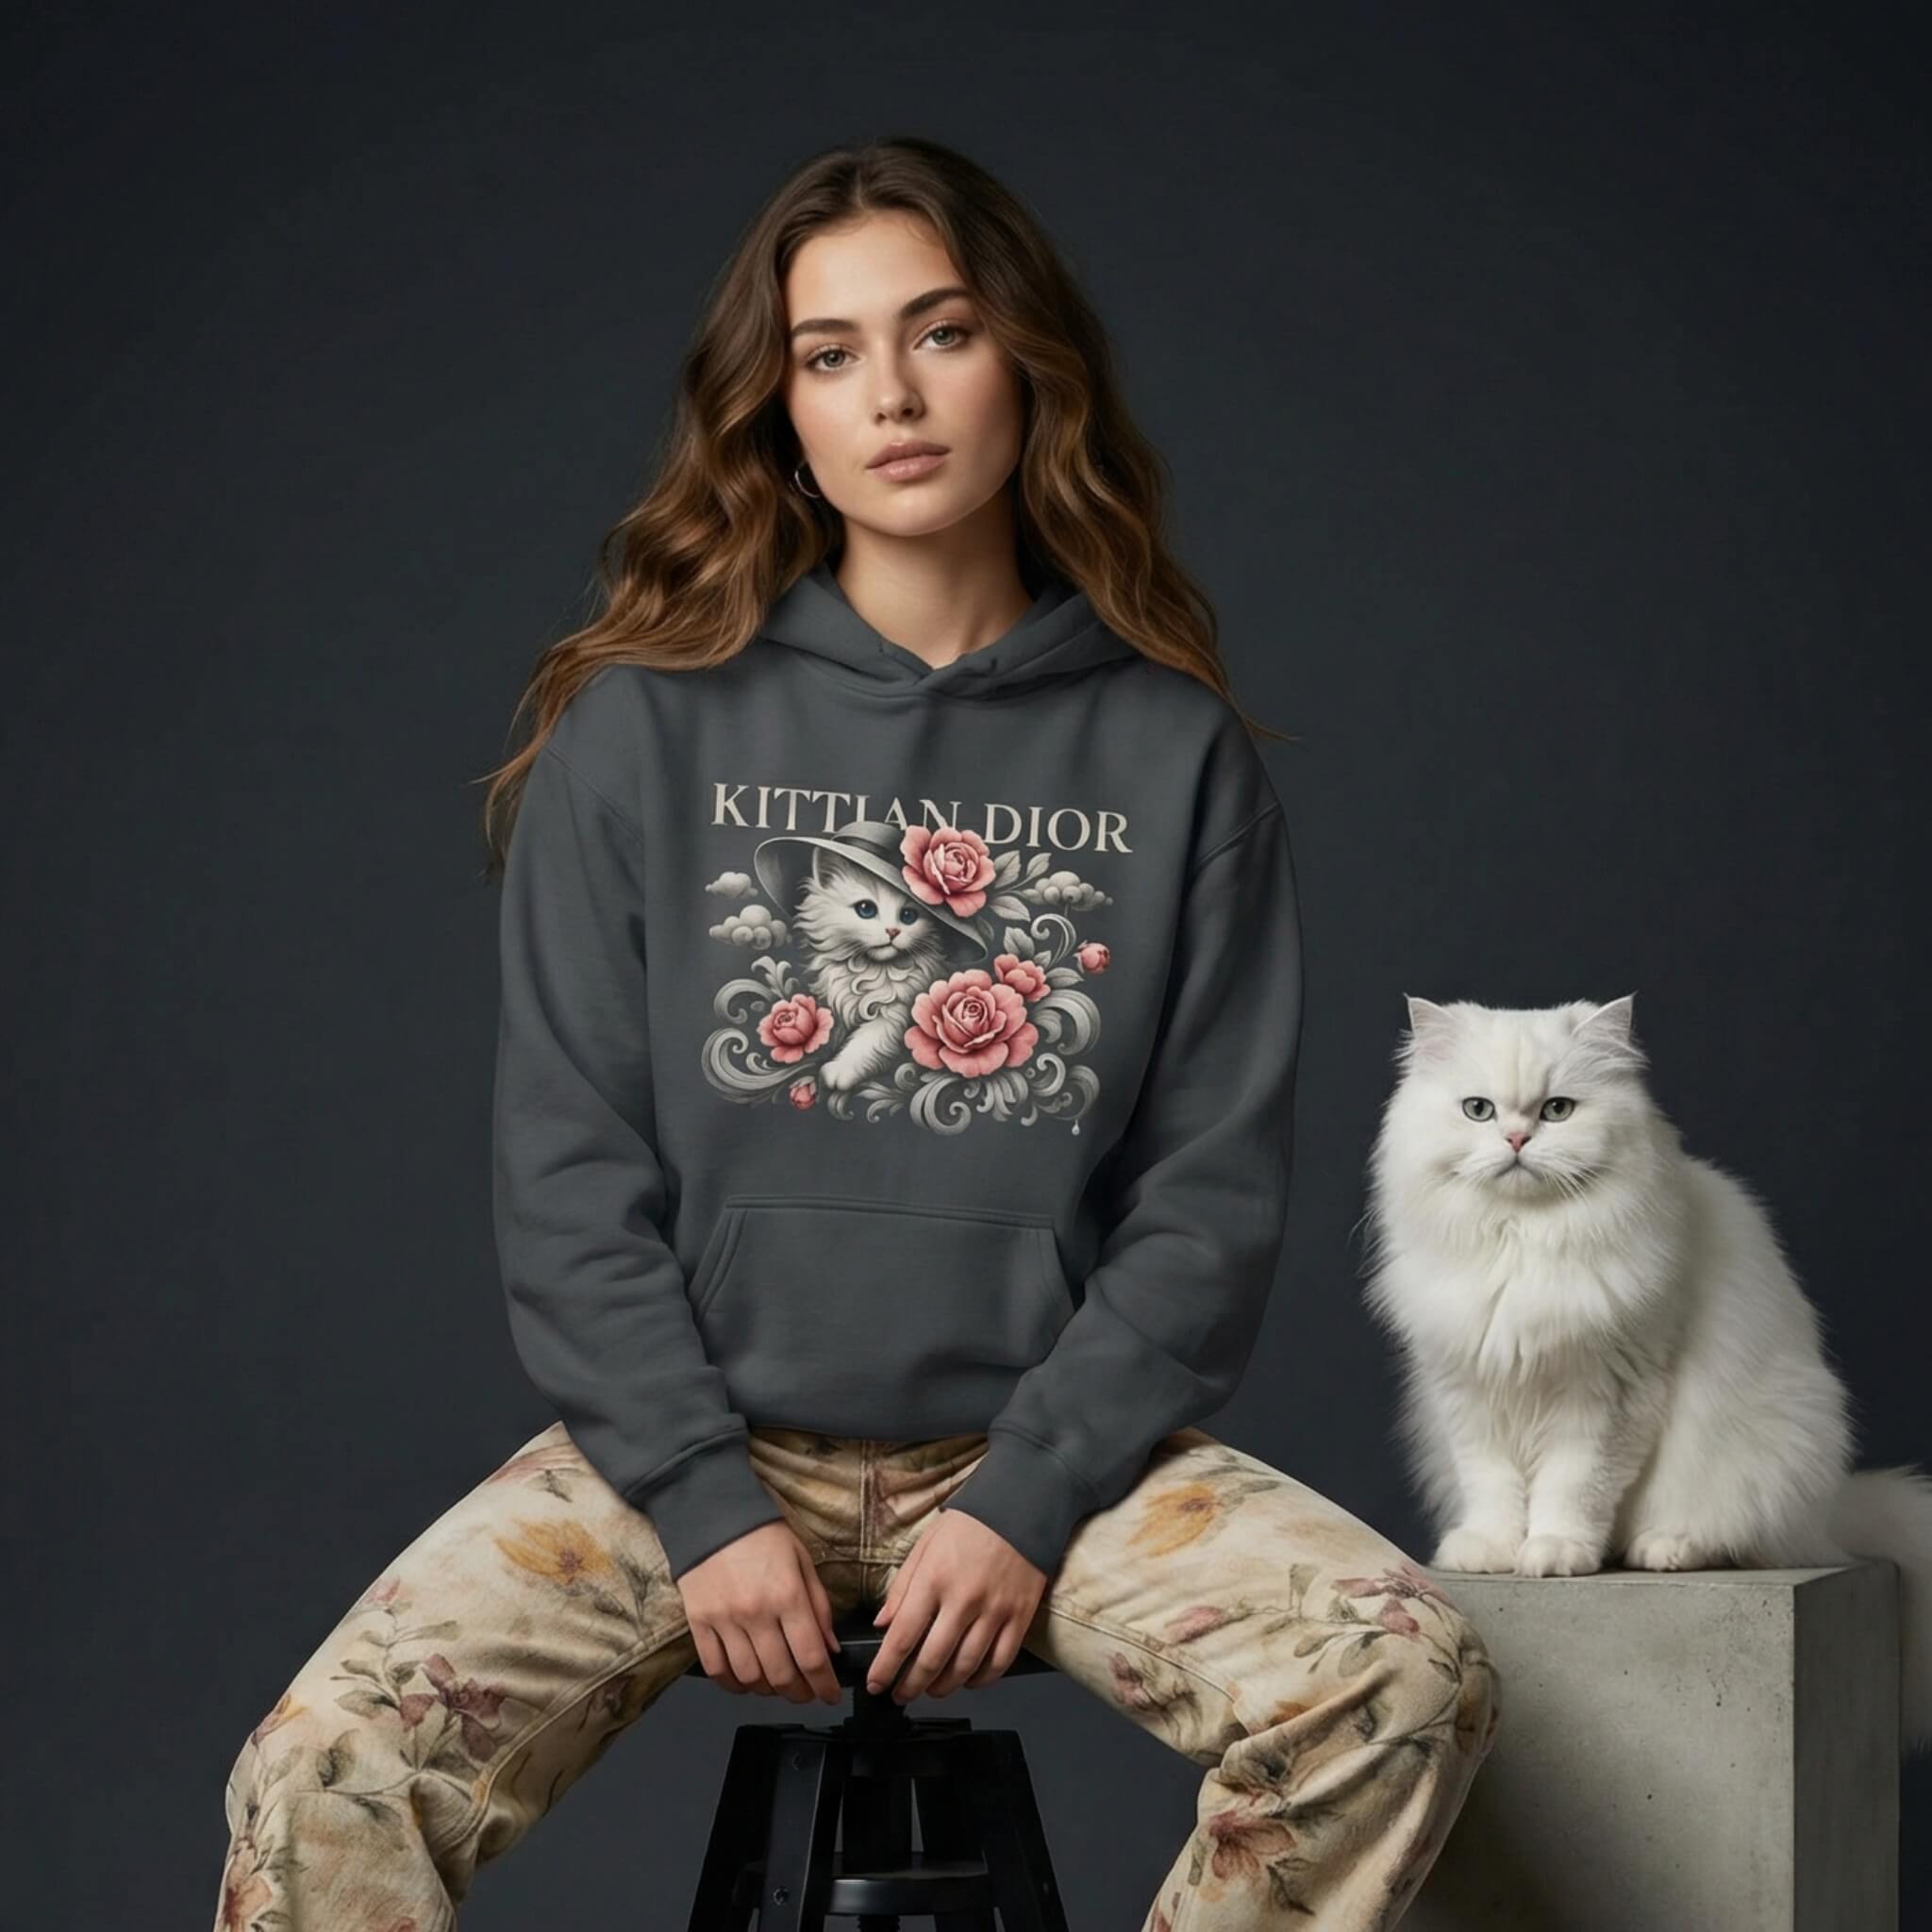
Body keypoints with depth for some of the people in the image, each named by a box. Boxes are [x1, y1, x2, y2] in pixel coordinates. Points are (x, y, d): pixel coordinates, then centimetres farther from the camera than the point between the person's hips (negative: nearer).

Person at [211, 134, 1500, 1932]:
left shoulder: (1174, 754, 4)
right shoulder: (643, 730, 3)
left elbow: (1213, 1192, 1)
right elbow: (569, 1172, 0)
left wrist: (1030, 1503, -10)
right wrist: (705, 1505, -10)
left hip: (1048, 1446, 1)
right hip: (699, 1438, -1)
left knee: (1408, 1683, -26)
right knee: (325, 1781, -25)